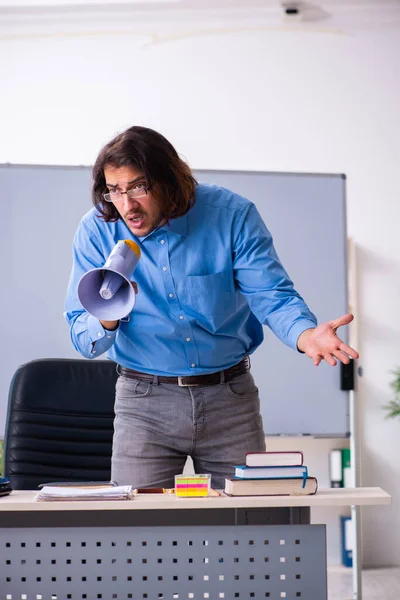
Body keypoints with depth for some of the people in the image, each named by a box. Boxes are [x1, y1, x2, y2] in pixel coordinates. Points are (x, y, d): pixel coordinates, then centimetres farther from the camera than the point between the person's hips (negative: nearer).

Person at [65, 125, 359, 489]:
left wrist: (306, 335, -33)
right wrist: (105, 319, -30)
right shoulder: (97, 231, -7)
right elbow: (83, 340, -6)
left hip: (230, 395, 1)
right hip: (145, 401, 0)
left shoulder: (233, 214, -9)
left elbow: (273, 296, -11)